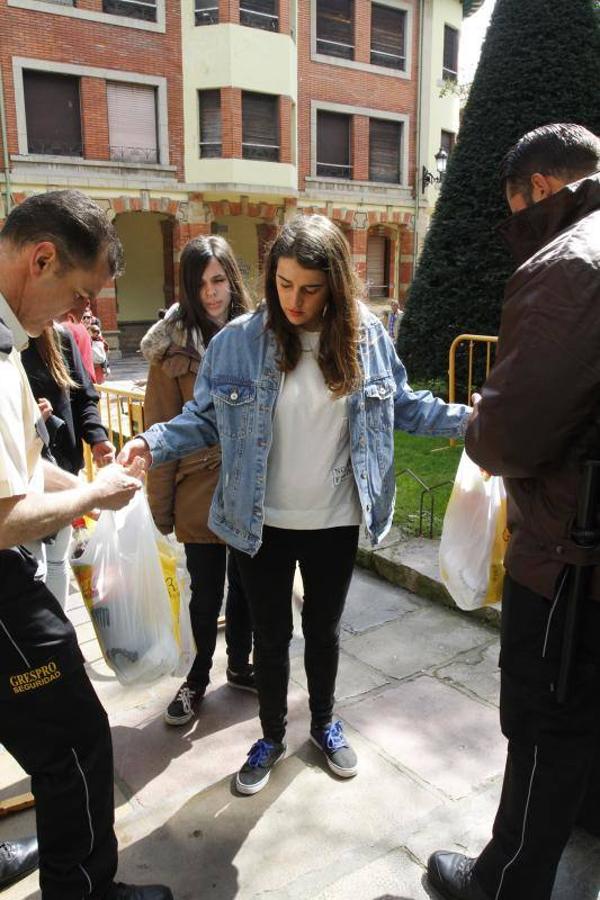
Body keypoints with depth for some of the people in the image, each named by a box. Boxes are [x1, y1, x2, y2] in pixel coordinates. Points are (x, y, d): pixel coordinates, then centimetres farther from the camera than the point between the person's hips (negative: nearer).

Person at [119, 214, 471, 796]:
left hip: (336, 523, 1)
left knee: (323, 628, 21)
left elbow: (401, 405, 6)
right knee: (270, 633, 15)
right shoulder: (237, 342, -10)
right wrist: (153, 443, -20)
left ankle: (324, 723, 47)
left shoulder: (366, 336, -5)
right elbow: (205, 417, -5)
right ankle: (272, 736, 41)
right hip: (261, 525, -1)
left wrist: (464, 419, -2)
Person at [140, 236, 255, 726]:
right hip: (200, 491, -2)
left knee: (246, 587, 17)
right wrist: (161, 502, -5)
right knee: (207, 593, 11)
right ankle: (199, 676, 36)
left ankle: (240, 665, 40)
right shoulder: (173, 346, -8)